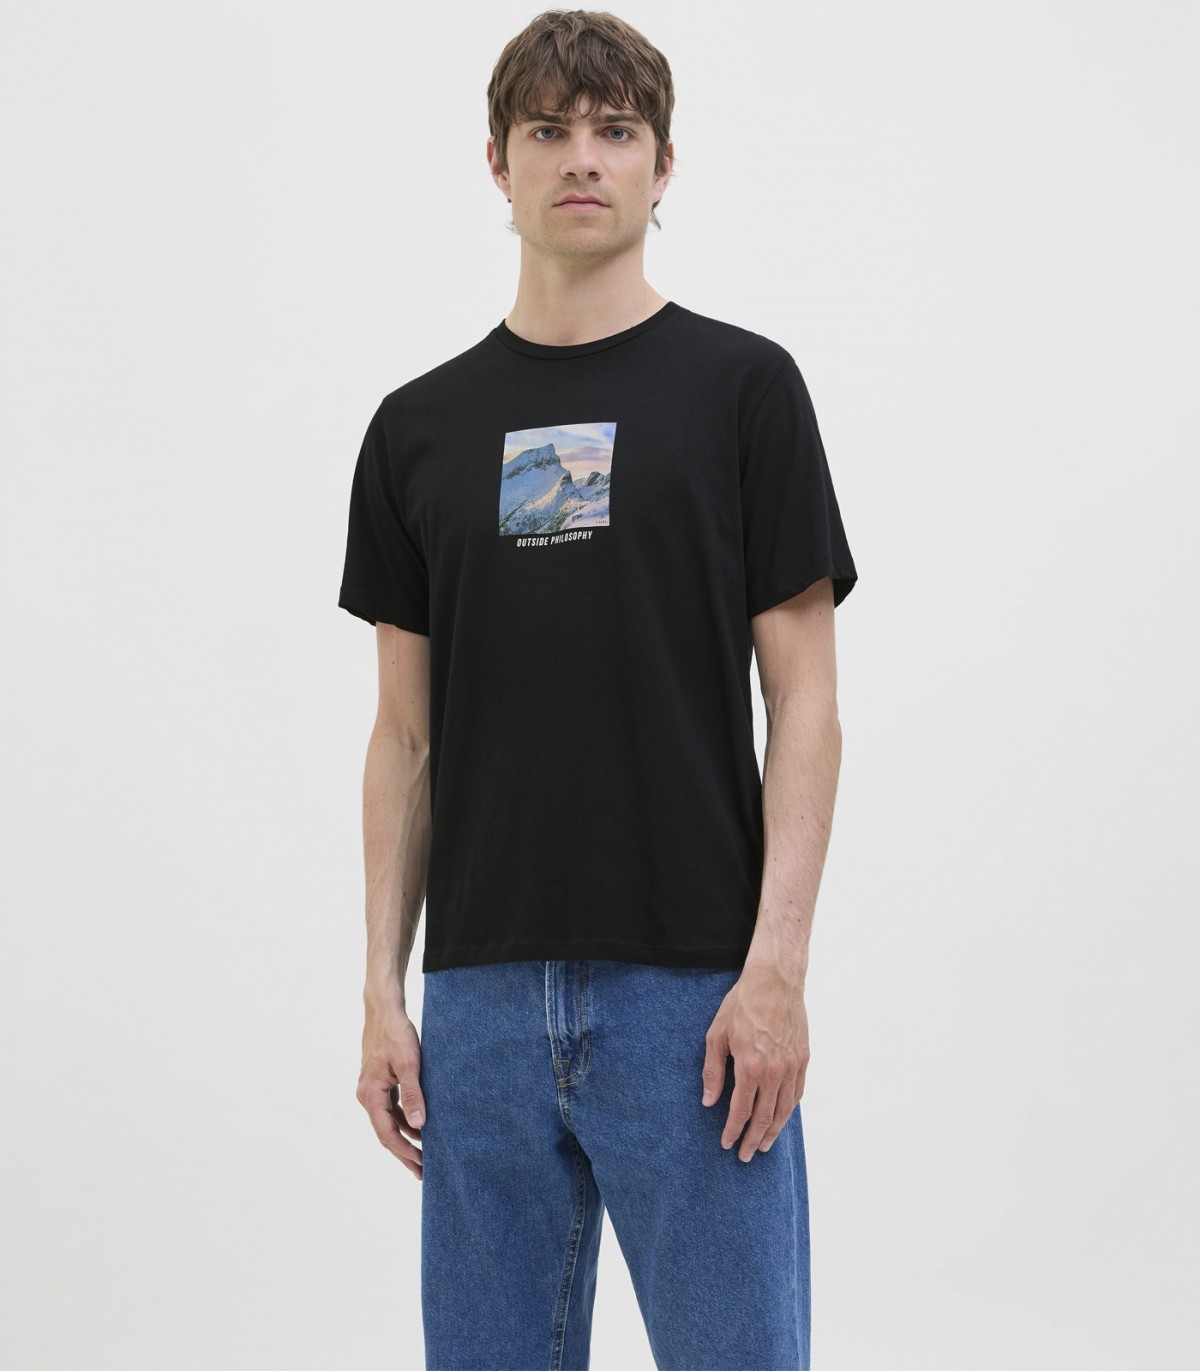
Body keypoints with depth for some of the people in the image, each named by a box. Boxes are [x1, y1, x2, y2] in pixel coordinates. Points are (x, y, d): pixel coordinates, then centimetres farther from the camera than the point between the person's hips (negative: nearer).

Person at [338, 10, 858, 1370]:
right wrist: (384, 987, 4)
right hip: (484, 995, 4)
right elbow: (407, 734, 11)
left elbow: (803, 701, -4)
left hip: (691, 990, -3)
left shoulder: (741, 387, -1)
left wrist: (777, 965, -14)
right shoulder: (419, 428, 9)